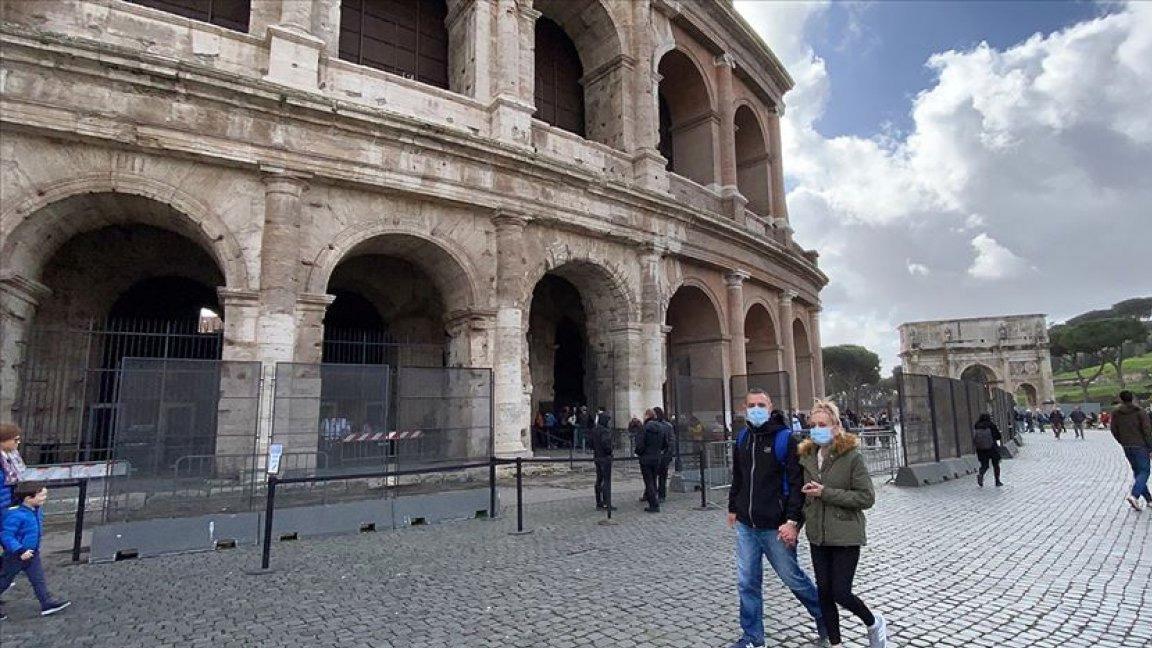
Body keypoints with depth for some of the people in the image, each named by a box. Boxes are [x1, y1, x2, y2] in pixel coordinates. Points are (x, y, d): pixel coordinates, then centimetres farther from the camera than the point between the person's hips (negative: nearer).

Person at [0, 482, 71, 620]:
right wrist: (20, 551, -30)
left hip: (32, 554, 7)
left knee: (38, 579, 8)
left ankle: (47, 603, 11)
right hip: (15, 556, -7)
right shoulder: (15, 515, -28)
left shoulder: (37, 511, -1)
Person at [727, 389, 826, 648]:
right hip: (745, 526, 5)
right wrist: (733, 508, 20)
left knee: (792, 578, 10)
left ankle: (824, 617, 36)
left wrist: (792, 521, -20)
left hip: (775, 527, -5)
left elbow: (797, 483, -15)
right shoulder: (742, 439, 8)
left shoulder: (785, 438, -11)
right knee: (747, 583, 8)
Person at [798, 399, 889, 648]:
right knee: (824, 592, 11)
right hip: (817, 537, 5)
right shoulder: (807, 457, 4)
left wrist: (826, 493, -20)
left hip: (845, 536, -5)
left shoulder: (852, 456, -12)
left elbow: (867, 498, -15)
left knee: (841, 593, -3)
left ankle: (874, 623, 29)